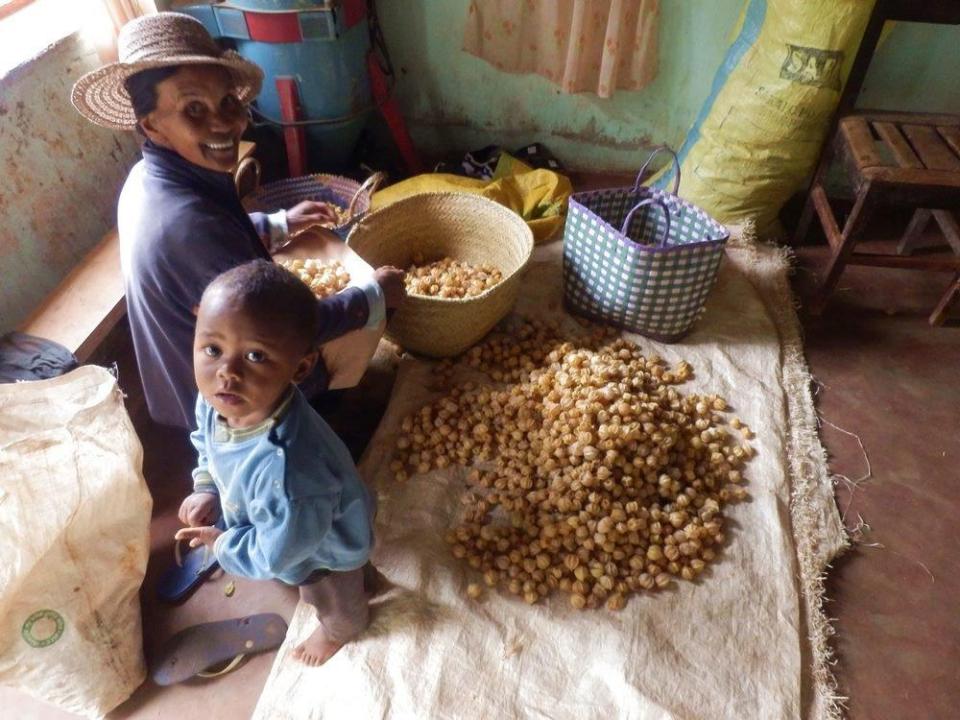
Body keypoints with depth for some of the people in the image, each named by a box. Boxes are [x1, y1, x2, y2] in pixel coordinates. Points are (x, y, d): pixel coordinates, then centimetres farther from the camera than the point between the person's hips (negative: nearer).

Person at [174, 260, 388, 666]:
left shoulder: (286, 467, -51)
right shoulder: (216, 401, -25)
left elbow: (278, 551, -34)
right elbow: (206, 441, 1)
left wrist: (221, 543, -19)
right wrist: (207, 487, -11)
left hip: (326, 548, -5)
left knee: (335, 601, 33)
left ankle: (342, 629, 67)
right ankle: (363, 581, 73)